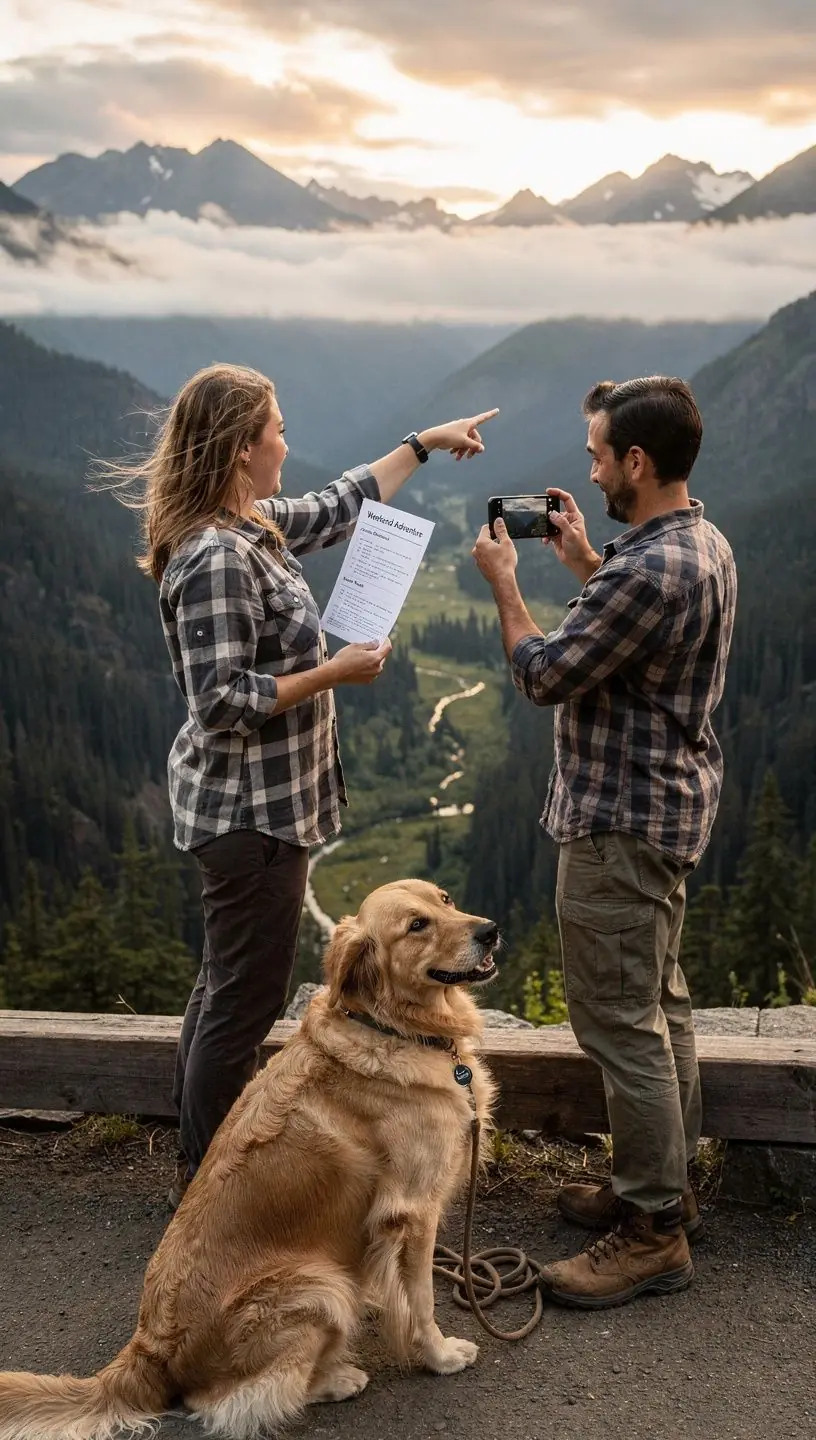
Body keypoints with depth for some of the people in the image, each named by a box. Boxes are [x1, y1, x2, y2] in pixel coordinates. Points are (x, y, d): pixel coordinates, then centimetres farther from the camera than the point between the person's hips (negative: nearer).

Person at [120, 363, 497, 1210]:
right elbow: (222, 699, -26)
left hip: (253, 806, 11)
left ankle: (200, 1160, 37)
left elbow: (337, 510, 21)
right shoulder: (217, 557, -23)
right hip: (252, 814, -11)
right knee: (245, 1001, 2)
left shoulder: (251, 527, 5)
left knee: (226, 987, 21)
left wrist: (424, 444, 26)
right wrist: (335, 672, -20)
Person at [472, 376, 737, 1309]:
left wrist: (503, 580, -5)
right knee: (659, 1004, 19)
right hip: (670, 802, 11)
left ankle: (653, 1235, 9)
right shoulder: (705, 543, 7)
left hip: (621, 821, -11)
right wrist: (581, 559, 17)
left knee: (619, 1020, -2)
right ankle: (664, 1186, 33)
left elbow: (544, 676, -18)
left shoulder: (650, 570, -26)